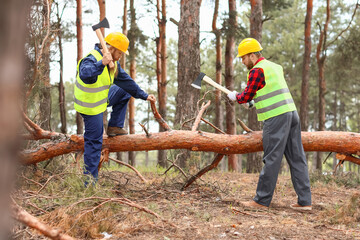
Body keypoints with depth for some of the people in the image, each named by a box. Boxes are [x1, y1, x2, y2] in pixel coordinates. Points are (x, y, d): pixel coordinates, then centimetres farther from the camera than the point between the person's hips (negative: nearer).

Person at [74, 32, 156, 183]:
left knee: (124, 92, 18)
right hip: (90, 107, -9)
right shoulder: (91, 60, -27)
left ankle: (114, 127, 20)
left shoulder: (112, 63, 2)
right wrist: (101, 64, -66)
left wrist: (144, 96, 11)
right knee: (94, 142, -4)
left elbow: (126, 80, 11)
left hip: (101, 99, 9)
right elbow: (85, 74, -50)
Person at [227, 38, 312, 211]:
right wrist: (252, 103, 25)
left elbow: (246, 96, -3)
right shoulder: (275, 67, 20)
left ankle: (262, 201, 2)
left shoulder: (257, 70, -8)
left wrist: (235, 96, 17)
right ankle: (304, 201, 8)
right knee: (297, 159, 7)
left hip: (276, 118, -9)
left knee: (271, 159, -4)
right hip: (291, 112, 9)